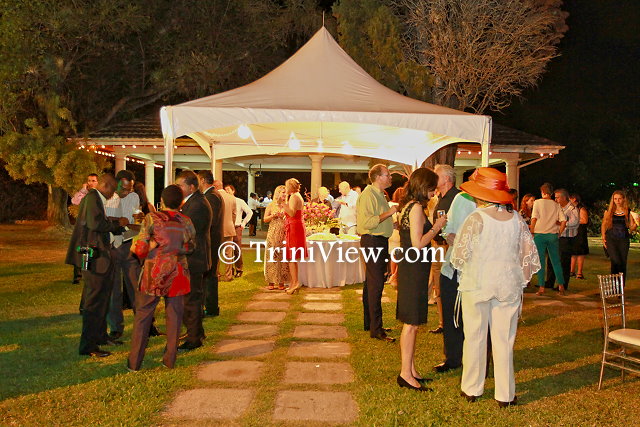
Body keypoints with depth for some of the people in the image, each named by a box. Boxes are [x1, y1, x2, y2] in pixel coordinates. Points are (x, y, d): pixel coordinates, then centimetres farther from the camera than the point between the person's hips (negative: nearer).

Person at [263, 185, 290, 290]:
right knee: (272, 257, -2)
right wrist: (273, 215, -9)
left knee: (283, 257, -2)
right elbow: (265, 219, 6)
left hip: (284, 233, 1)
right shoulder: (271, 205, 6)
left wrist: (283, 216, -8)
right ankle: (271, 281, 3)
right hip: (273, 233, -1)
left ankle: (281, 281, 4)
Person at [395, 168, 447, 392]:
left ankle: (411, 369, 24)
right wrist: (436, 227, -10)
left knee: (411, 323, 15)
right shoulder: (416, 207, -16)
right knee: (412, 323, -5)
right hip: (414, 270, -10)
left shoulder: (408, 206, 13)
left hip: (410, 269, 10)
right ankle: (406, 373, 2)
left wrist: (434, 226, 15)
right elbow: (418, 243, -22)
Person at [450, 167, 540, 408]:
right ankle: (505, 395, 16)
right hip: (508, 286, 3)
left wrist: (464, 270, 11)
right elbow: (529, 254, 4)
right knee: (504, 340, 10)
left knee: (474, 338, 10)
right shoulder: (516, 219, 0)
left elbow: (459, 255, -10)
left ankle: (471, 389, 22)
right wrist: (521, 282, 15)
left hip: (477, 286, -3)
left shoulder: (476, 219, -12)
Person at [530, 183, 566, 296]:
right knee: (556, 261, 11)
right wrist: (558, 233, 10)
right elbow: (563, 221, -1)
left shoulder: (538, 202, -3)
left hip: (539, 235, -3)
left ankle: (541, 287, -1)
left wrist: (531, 233, -5)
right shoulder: (556, 205, 7)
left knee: (540, 262, 1)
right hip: (553, 235, 3)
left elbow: (534, 219, -12)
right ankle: (561, 286, 12)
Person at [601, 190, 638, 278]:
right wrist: (603, 238, 2)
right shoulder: (608, 211, 7)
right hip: (611, 239, -1)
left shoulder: (628, 212, 7)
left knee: (623, 263, -1)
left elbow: (632, 228, 7)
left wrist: (635, 225, -15)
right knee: (616, 261, -17)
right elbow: (604, 225, 12)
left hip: (623, 240, 1)